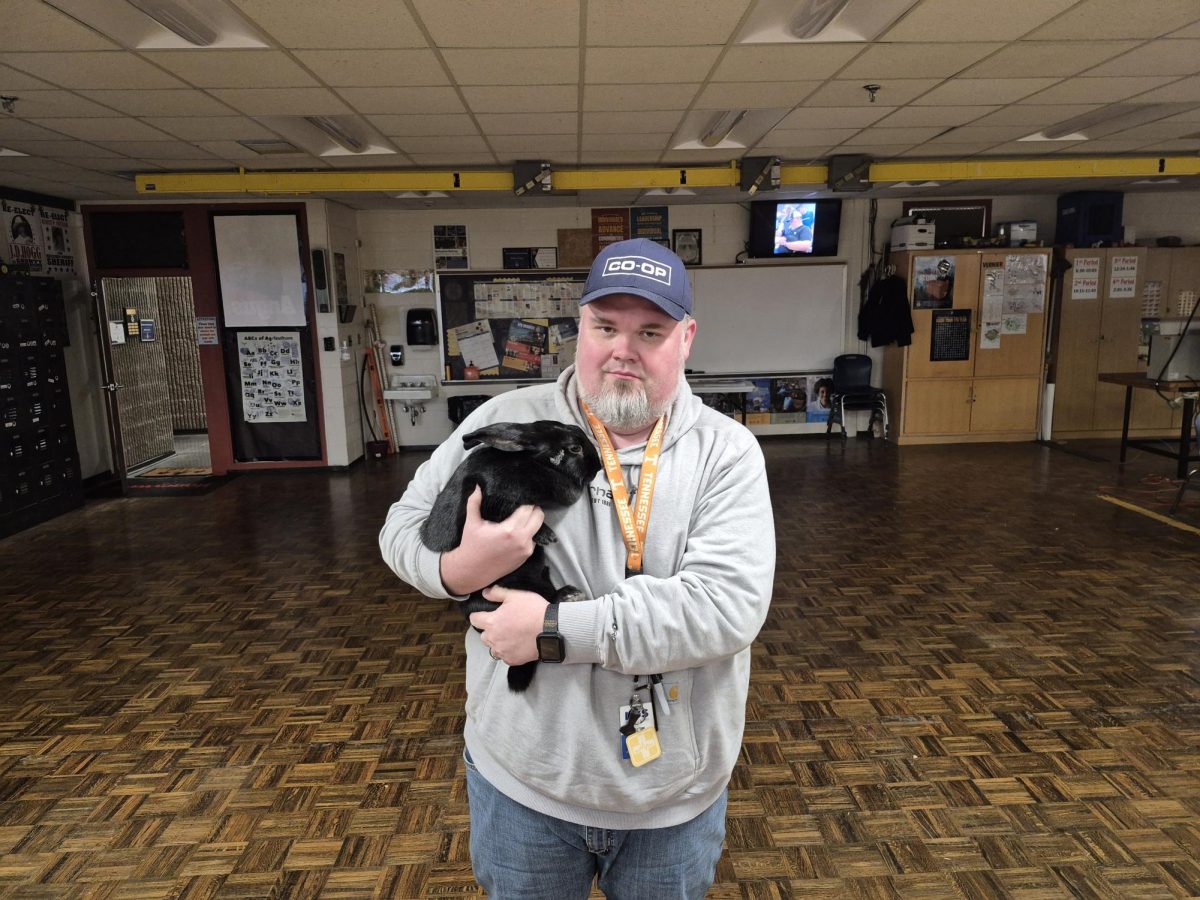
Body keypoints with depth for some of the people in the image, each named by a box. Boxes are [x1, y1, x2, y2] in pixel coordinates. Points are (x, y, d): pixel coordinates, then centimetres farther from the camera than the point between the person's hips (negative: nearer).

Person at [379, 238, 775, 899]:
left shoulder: (727, 452, -11)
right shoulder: (503, 423, -8)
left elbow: (729, 607, -24)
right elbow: (402, 528, 2)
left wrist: (557, 630, -26)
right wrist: (459, 569, -21)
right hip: (520, 779, 1)